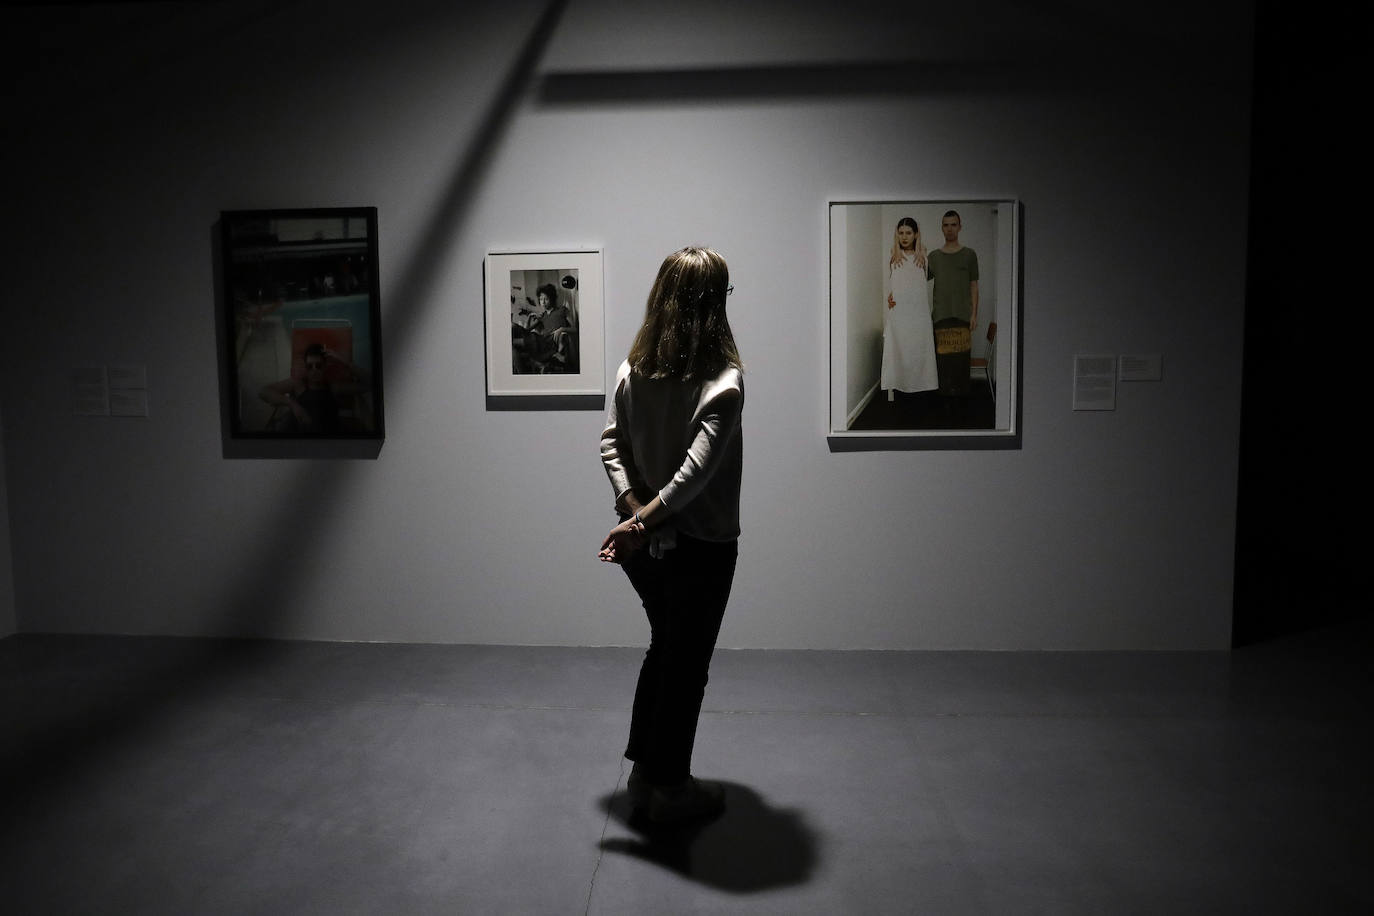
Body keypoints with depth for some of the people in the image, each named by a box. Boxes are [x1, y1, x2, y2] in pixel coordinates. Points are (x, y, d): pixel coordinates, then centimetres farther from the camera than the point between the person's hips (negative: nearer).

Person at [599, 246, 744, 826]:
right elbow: (696, 472, -26)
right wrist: (642, 521, -22)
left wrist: (635, 509, -9)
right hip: (701, 546, -6)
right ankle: (670, 789, 25)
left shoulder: (633, 369, -1)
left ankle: (643, 772, 33)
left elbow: (611, 445, -3)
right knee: (687, 663, 10)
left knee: (664, 647, 23)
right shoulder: (722, 381, -19)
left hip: (647, 545, 6)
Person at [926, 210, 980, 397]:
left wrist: (974, 314, -1)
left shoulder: (969, 255, 7)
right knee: (942, 358, -1)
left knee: (961, 360, -2)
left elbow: (974, 286, 6)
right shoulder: (933, 256, 11)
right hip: (940, 315, 1)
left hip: (962, 315, -1)